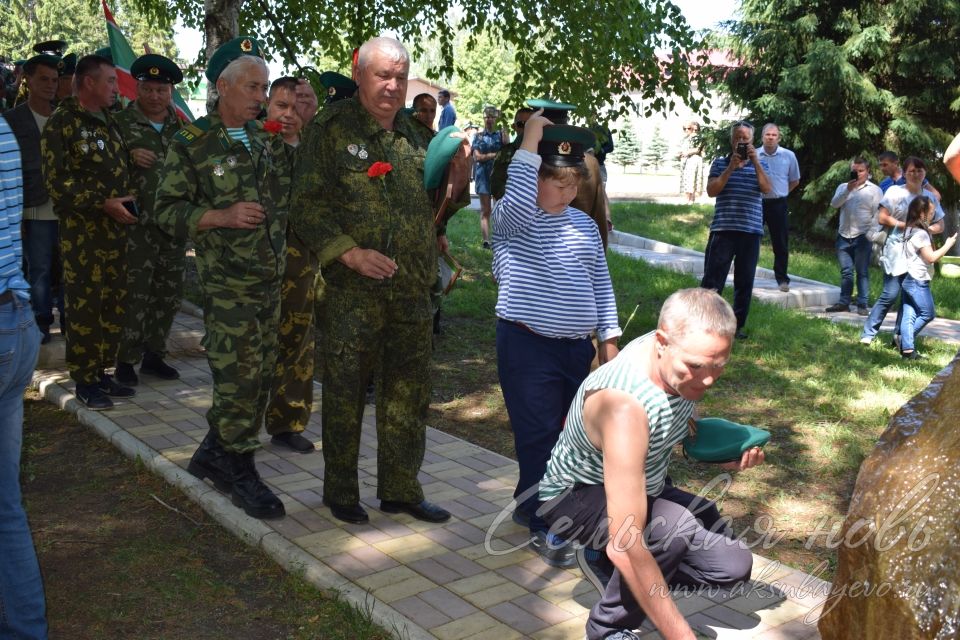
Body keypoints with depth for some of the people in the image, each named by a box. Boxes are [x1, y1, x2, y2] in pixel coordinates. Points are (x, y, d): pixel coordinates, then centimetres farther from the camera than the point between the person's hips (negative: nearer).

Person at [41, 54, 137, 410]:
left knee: (114, 305, 9)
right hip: (82, 232, -7)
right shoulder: (61, 123, -7)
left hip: (117, 228, 7)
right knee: (84, 307, -2)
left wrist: (129, 196, 6)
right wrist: (103, 203, -18)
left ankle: (102, 372, 21)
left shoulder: (110, 122, 16)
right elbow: (57, 181, -13)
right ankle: (84, 380, 8)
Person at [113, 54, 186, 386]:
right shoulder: (121, 123, -3)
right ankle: (125, 360, 10)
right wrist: (129, 156, -19)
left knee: (169, 294, 10)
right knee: (135, 295, -3)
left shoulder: (182, 127, 10)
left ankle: (154, 355, 24)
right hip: (137, 226, -4)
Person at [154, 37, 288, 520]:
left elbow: (286, 198, 22)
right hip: (226, 283, -6)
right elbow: (168, 211, -6)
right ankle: (242, 477, 10)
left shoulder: (269, 141, 12)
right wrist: (222, 216, -19)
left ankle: (214, 455, 27)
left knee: (258, 376, 11)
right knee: (238, 378, -5)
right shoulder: (191, 146, -4)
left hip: (271, 278, 6)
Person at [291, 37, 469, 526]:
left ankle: (401, 488, 25)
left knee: (408, 392, 11)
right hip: (352, 289, -5)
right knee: (345, 391, 5)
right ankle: (340, 491, 21)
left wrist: (456, 173, 3)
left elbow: (436, 205, 22)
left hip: (413, 290, 5)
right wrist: (350, 252, -17)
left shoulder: (418, 137, 13)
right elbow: (307, 206, -8)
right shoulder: (330, 131, -3)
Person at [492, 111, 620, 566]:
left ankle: (527, 503, 33)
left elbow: (601, 285, 17)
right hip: (528, 346, -6)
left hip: (577, 347, 7)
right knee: (539, 435, -3)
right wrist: (531, 141, -25)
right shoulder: (514, 220, -6)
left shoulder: (584, 225, 13)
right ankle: (543, 528, 8)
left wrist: (608, 338, 12)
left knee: (560, 433, 15)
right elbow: (519, 201, -32)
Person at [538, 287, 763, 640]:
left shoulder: (683, 353, -17)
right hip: (575, 493, -7)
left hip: (645, 486, 8)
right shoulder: (624, 405, -40)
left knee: (733, 566, -5)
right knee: (675, 528, -36)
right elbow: (626, 545, -43)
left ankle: (603, 563, 11)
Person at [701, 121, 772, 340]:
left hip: (751, 231, 2)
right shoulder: (720, 163, 7)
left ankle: (738, 324, 15)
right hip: (723, 229, -2)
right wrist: (730, 168, -14)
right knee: (712, 279, -3)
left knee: (745, 281, 6)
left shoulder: (758, 165, 11)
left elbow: (767, 189, -7)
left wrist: (755, 161, -14)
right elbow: (711, 191, -6)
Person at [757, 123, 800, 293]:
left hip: (778, 204, 0)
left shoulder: (789, 156, -1)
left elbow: (795, 180, 12)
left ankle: (782, 279, 14)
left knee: (781, 244, 5)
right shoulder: (754, 155, -3)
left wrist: (780, 193, 8)